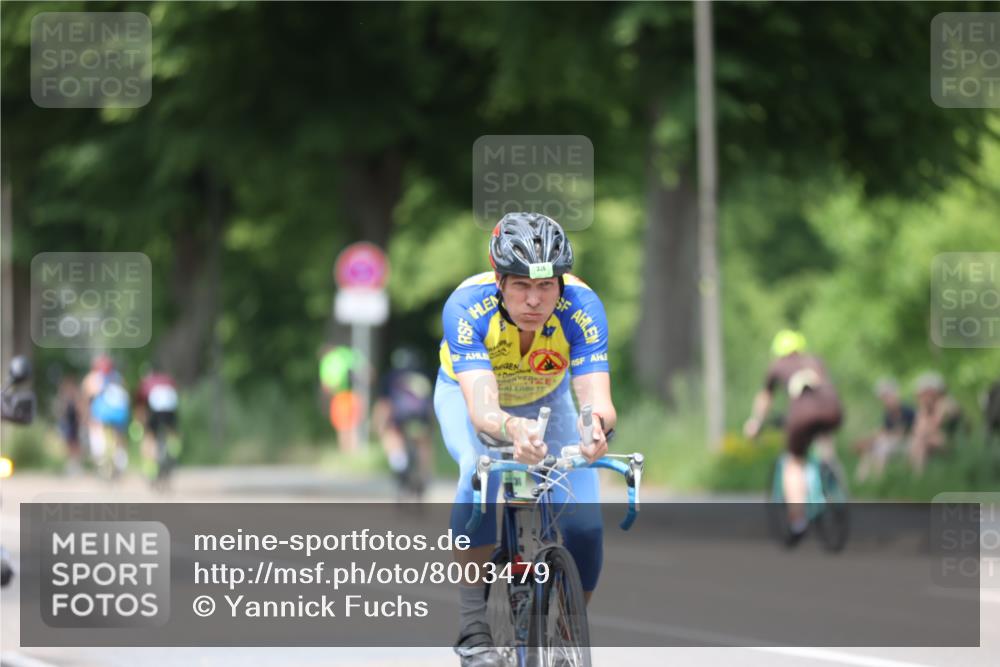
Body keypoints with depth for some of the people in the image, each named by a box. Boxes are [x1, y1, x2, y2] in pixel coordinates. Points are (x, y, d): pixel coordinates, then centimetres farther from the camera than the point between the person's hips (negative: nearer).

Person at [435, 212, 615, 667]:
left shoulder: (582, 309, -33)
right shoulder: (467, 307, -37)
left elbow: (596, 396, -43)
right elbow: (481, 407, -48)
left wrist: (598, 424, -68)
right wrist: (511, 429, -71)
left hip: (546, 403, 2)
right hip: (466, 393, -2)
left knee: (585, 527, -16)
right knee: (482, 470, -35)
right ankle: (473, 626, -31)